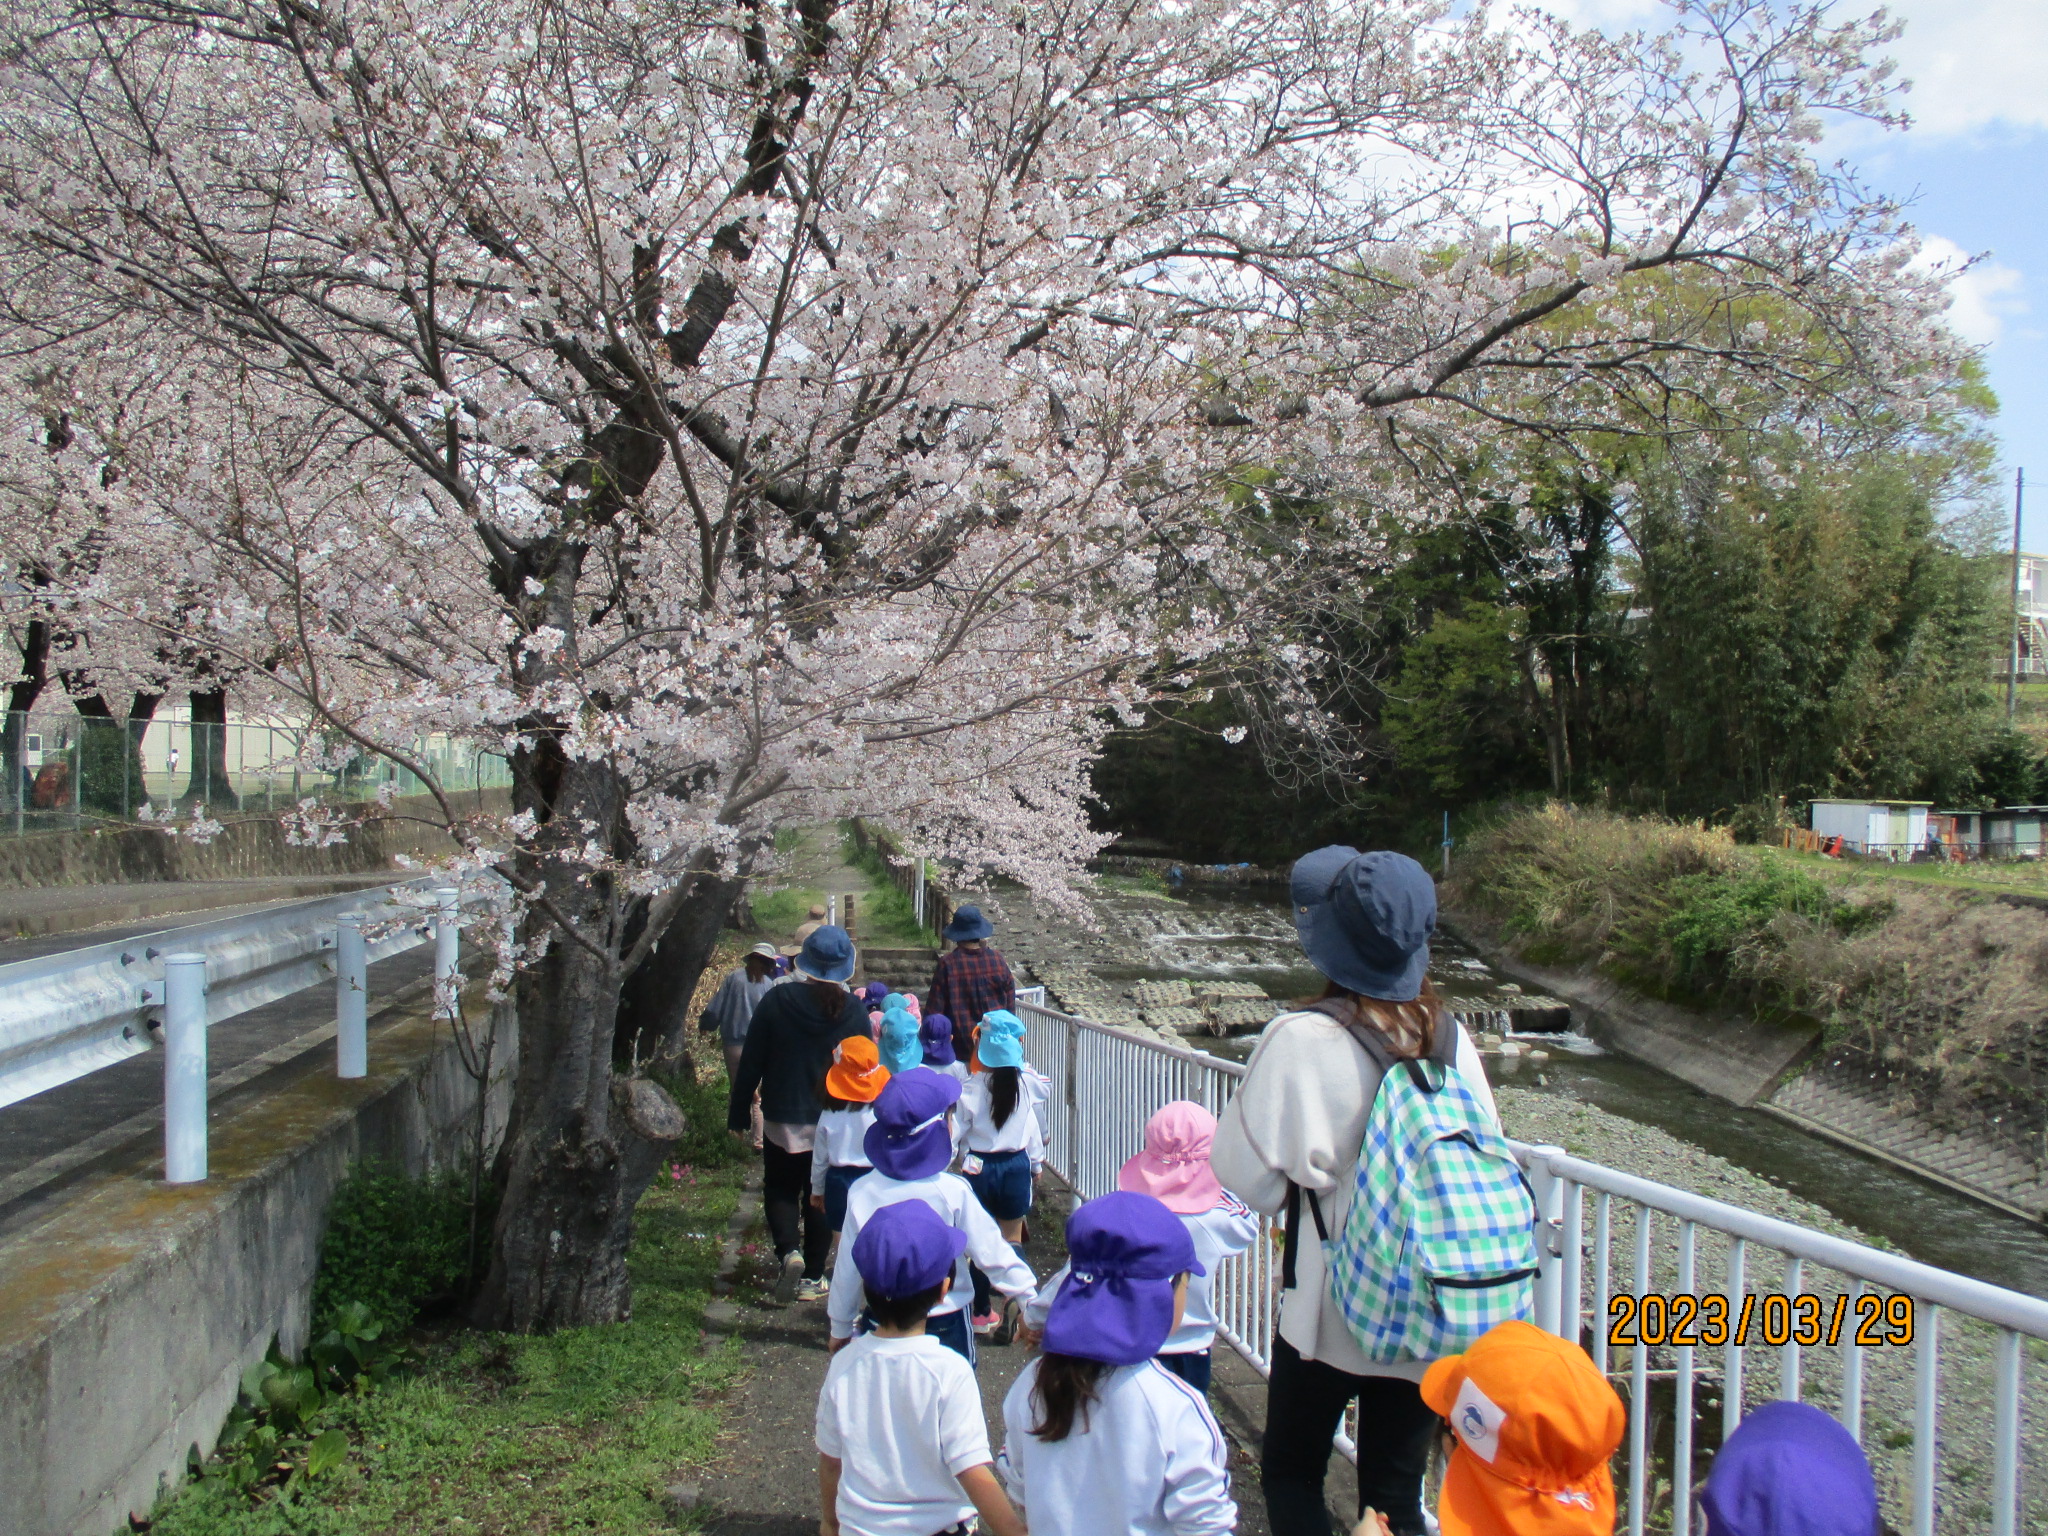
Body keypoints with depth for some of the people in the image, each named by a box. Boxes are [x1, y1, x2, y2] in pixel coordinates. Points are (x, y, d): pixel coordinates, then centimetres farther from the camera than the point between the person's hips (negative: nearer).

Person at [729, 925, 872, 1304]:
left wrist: (738, 1113, 3)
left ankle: (789, 1251, -9)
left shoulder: (776, 1001, -11)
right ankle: (812, 1277, 16)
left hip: (782, 1120, -1)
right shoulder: (853, 1012, -7)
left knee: (780, 1190, 15)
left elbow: (751, 1063, -6)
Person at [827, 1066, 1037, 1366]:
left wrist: (840, 1328, 13)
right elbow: (992, 1252, -12)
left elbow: (846, 1269, -1)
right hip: (945, 1325, -2)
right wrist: (1030, 1298, 1)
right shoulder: (952, 1192, -17)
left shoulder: (861, 1193, -9)